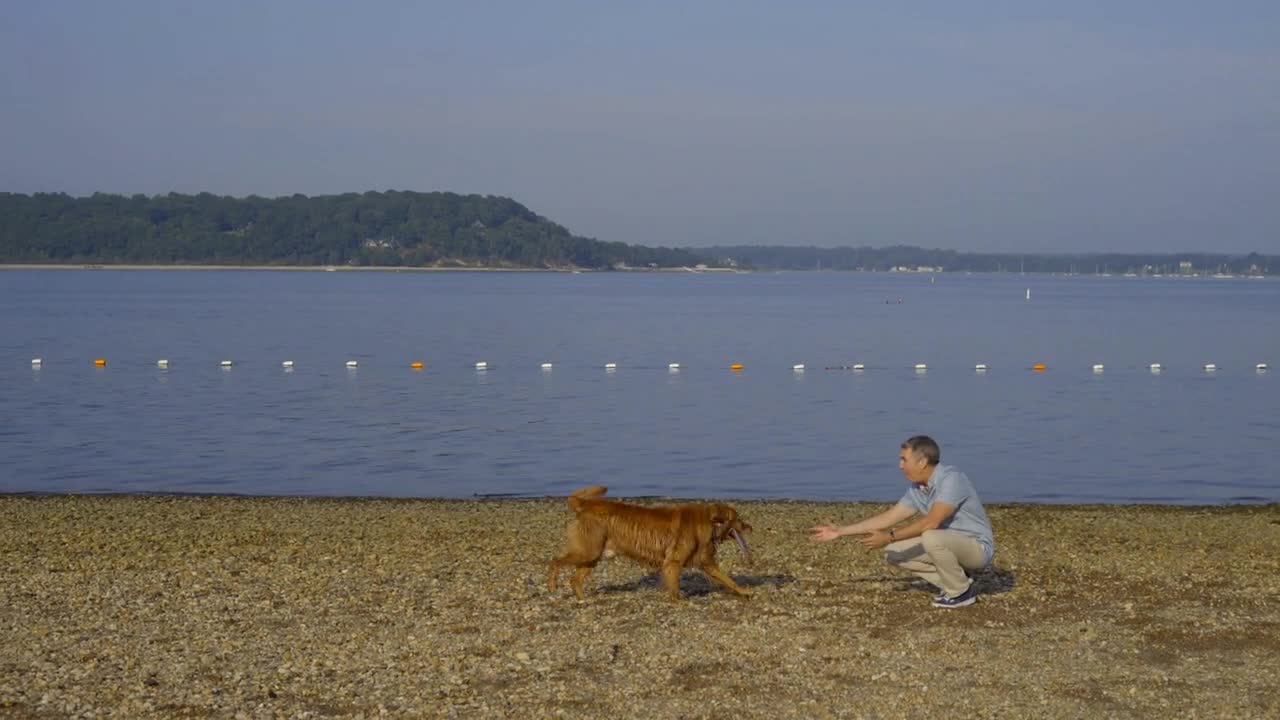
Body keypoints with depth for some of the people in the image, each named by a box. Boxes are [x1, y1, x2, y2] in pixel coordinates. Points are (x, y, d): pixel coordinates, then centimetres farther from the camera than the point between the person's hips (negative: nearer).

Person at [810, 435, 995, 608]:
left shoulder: (952, 479, -25)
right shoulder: (917, 490, 2)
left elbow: (931, 522, -32)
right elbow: (888, 518, 8)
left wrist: (889, 537, -26)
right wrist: (841, 531, 8)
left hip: (977, 547, -8)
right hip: (950, 546, 8)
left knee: (931, 538, -36)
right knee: (894, 552, 2)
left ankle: (961, 591, -12)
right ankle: (957, 582, 5)